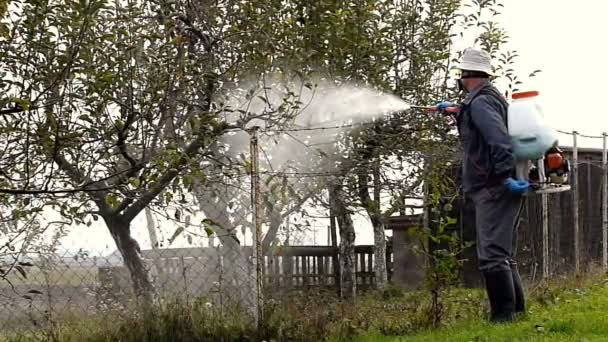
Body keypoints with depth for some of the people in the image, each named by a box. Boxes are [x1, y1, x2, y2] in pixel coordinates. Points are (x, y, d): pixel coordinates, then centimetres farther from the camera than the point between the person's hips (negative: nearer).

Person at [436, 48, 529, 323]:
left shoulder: (480, 102, -11)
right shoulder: (492, 97, 21)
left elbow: (498, 139, -26)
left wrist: (506, 176, -33)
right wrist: (454, 109, 52)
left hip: (494, 189, -11)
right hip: (500, 189, 11)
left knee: (492, 255, -14)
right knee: (504, 256, 15)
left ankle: (503, 317, -17)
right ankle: (517, 311, 19)